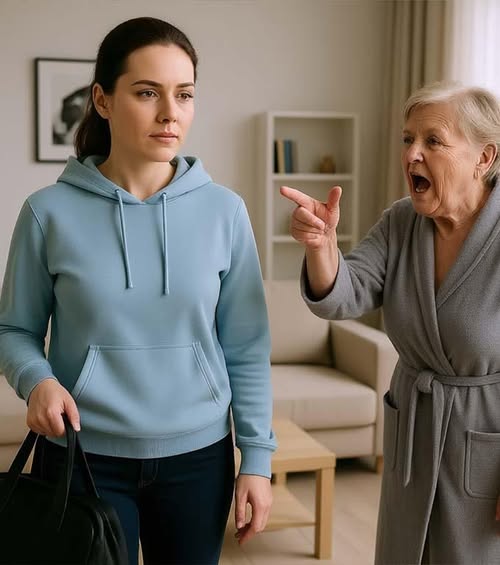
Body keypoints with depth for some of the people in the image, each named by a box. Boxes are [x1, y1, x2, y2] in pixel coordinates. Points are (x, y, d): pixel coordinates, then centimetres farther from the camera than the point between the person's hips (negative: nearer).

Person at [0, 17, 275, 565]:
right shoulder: (49, 212, -8)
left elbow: (246, 348, 0)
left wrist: (257, 457, -1)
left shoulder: (224, 211, -4)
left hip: (198, 457, 2)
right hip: (83, 459, -1)